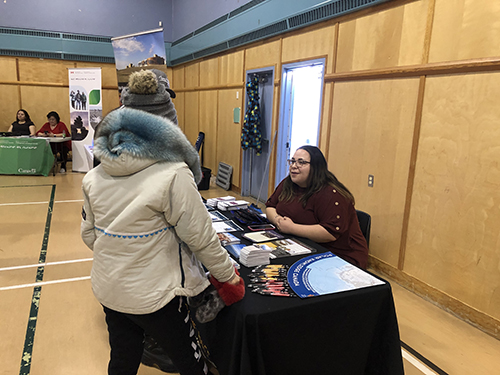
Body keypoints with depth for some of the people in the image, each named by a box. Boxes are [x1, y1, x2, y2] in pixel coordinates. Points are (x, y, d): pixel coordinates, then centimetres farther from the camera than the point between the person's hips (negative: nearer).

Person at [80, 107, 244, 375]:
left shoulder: (93, 177, -2)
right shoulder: (173, 175, -21)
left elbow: (89, 235, 7)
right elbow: (200, 237, -17)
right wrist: (228, 277, -4)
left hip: (106, 290, 6)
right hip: (152, 295, -6)